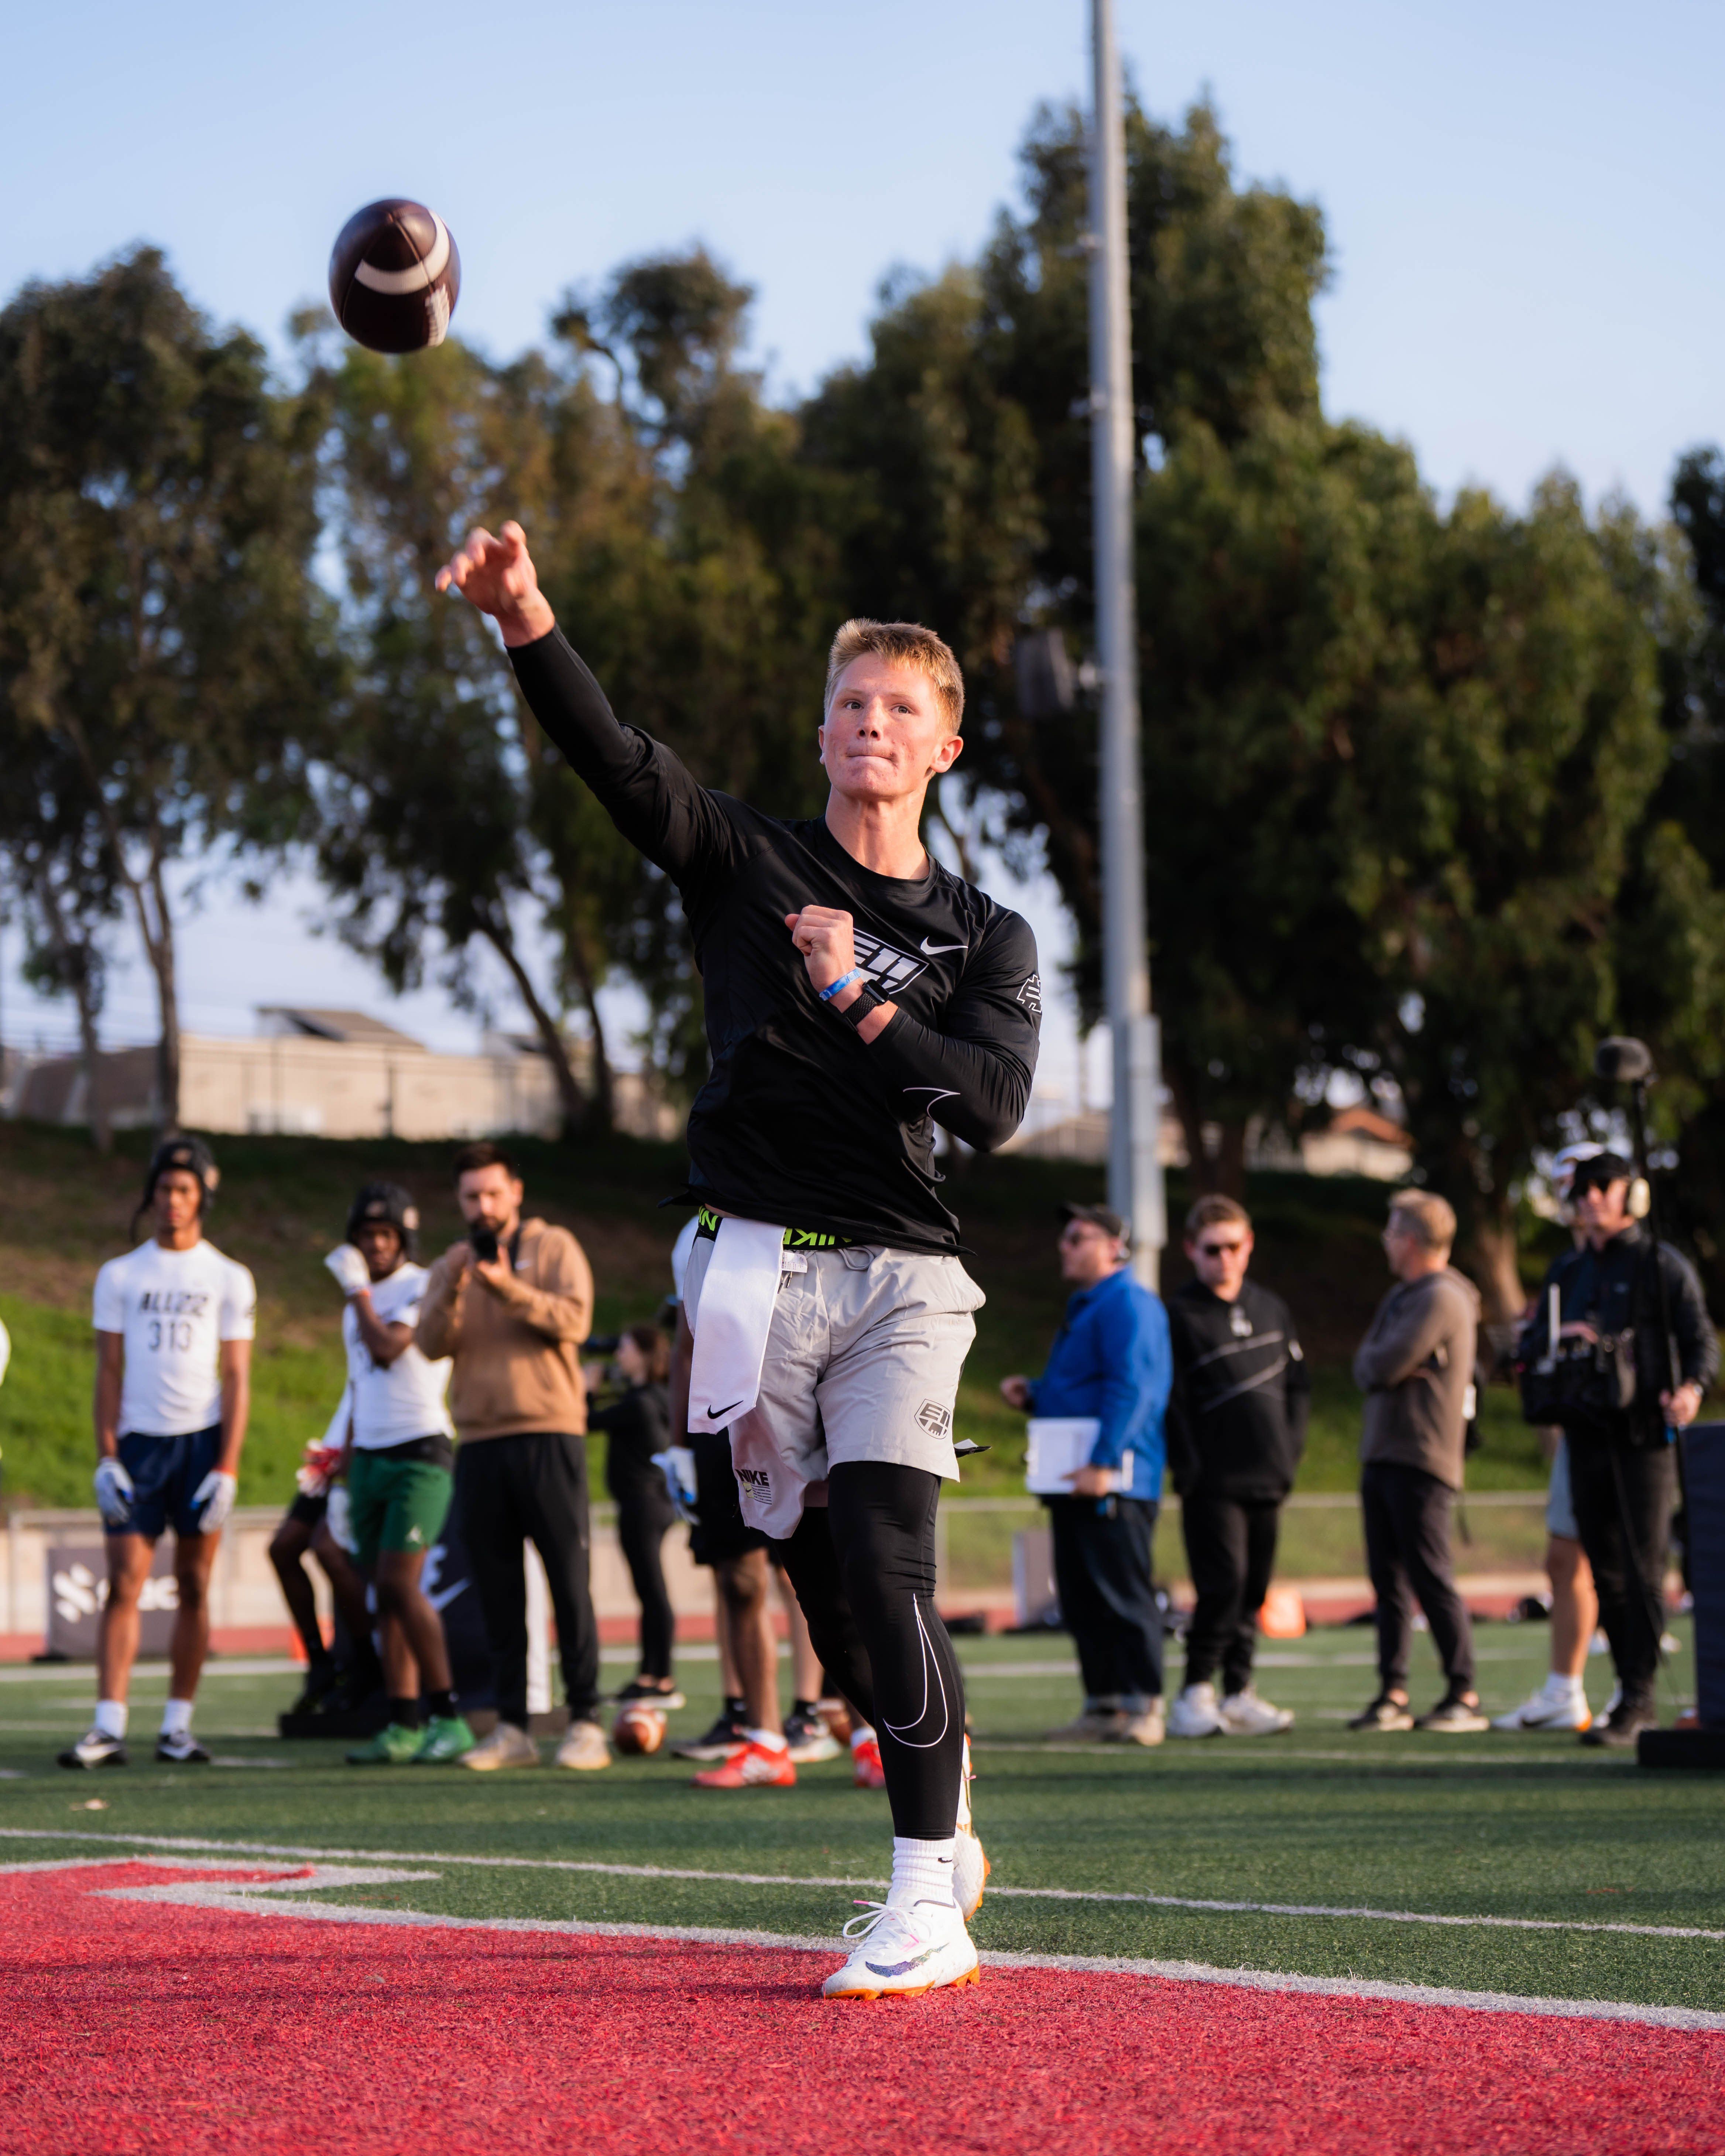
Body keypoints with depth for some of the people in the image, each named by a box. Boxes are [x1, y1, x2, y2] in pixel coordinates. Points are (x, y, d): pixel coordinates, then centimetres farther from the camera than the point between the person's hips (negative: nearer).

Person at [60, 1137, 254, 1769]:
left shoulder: (229, 1280, 6)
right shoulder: (120, 1276, 9)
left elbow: (236, 1379, 3)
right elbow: (109, 1371, 8)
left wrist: (228, 1467, -6)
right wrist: (106, 1457, -2)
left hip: (202, 1439, 0)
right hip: (137, 1440, 0)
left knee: (193, 1586, 1)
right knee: (124, 1582, -7)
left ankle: (178, 1726, 6)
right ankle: (109, 1728, -11)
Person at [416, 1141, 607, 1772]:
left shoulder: (554, 1248, 5)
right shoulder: (452, 1264, 15)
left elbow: (574, 1321, -11)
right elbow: (431, 1343, 0)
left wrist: (508, 1287, -21)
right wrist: (453, 1291, -17)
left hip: (548, 1434, -4)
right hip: (480, 1443, 4)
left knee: (569, 1578, -5)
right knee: (496, 1589, 5)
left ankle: (585, 1722, -3)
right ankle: (511, 1727, 9)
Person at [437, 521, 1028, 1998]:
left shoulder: (985, 937, 10)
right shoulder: (748, 864, 10)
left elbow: (992, 1106, -5)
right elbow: (618, 757, -7)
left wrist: (860, 1001, -14)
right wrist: (526, 620, -23)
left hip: (899, 1272, -1)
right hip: (759, 1263, 2)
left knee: (884, 1569, -16)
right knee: (823, 1584, 3)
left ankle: (930, 1904, -16)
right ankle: (945, 1825, 24)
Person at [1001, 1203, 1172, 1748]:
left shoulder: (1129, 1305, -9)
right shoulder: (1084, 1309, 23)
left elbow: (1130, 1388, -19)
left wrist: (1103, 1463, -25)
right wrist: (1030, 1395, 14)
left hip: (1112, 1482, -10)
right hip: (1072, 1480, 10)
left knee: (1123, 1594, -9)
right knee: (1080, 1600, 9)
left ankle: (1143, 1708, -7)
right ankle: (1102, 1706, 13)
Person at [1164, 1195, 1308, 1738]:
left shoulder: (1272, 1309, 13)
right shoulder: (1179, 1316, -3)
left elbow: (1298, 1384, 18)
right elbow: (1171, 1403, -6)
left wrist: (1290, 1451, 7)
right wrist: (1190, 1470, -11)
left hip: (1268, 1477, 5)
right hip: (1213, 1483, -5)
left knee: (1254, 1590, 7)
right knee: (1223, 1586, -13)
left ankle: (1238, 1694, 13)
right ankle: (1197, 1694, -6)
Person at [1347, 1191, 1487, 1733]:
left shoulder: (1442, 1299, -12)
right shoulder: (1401, 1296, 19)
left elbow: (1388, 1365, -18)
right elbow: (1367, 1367, 12)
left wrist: (1379, 1365, 2)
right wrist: (1380, 1368, -7)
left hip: (1421, 1461, -9)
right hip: (1381, 1454, 9)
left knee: (1430, 1577, -9)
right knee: (1389, 1580, 7)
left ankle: (1464, 1695, -6)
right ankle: (1393, 1694, 9)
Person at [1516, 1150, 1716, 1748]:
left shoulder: (1663, 1265, -1)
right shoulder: (1567, 1271, 16)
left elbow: (1701, 1339, -5)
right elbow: (1528, 1349, 17)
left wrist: (1692, 1389, -25)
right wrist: (1557, 1337, -6)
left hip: (1644, 1434, -6)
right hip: (1587, 1431, 6)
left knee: (1643, 1568, -9)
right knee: (1606, 1568, 6)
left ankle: (1635, 1703, -10)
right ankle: (1635, 1694, 15)